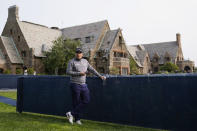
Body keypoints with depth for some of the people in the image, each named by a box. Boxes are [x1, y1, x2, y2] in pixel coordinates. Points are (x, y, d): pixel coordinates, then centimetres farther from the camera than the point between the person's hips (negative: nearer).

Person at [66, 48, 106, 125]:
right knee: (76, 102, -1)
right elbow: (68, 72, -13)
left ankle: (71, 114, 4)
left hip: (83, 85, 6)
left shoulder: (85, 61, 13)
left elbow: (92, 70, 18)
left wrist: (100, 76, 13)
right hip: (75, 84, -6)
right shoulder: (71, 61, -3)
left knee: (86, 100, -2)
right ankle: (77, 119, 14)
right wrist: (79, 73, -16)